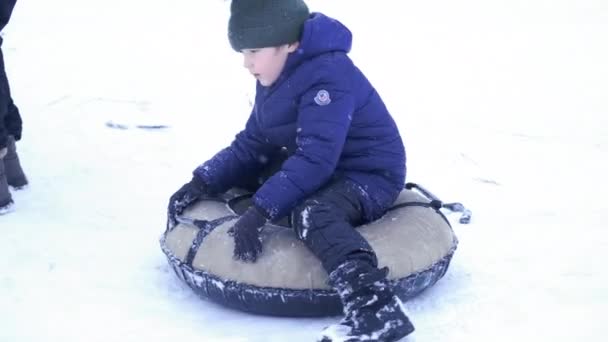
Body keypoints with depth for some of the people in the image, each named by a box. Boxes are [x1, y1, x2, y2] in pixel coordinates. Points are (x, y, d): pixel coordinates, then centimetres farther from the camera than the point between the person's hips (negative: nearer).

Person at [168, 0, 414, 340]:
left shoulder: (328, 75, -26)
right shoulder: (277, 76, 4)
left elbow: (315, 160, -33)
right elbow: (252, 144, 8)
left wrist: (261, 211, -37)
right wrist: (203, 182, -3)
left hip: (370, 175, -10)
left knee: (311, 214, -40)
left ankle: (376, 308, -53)